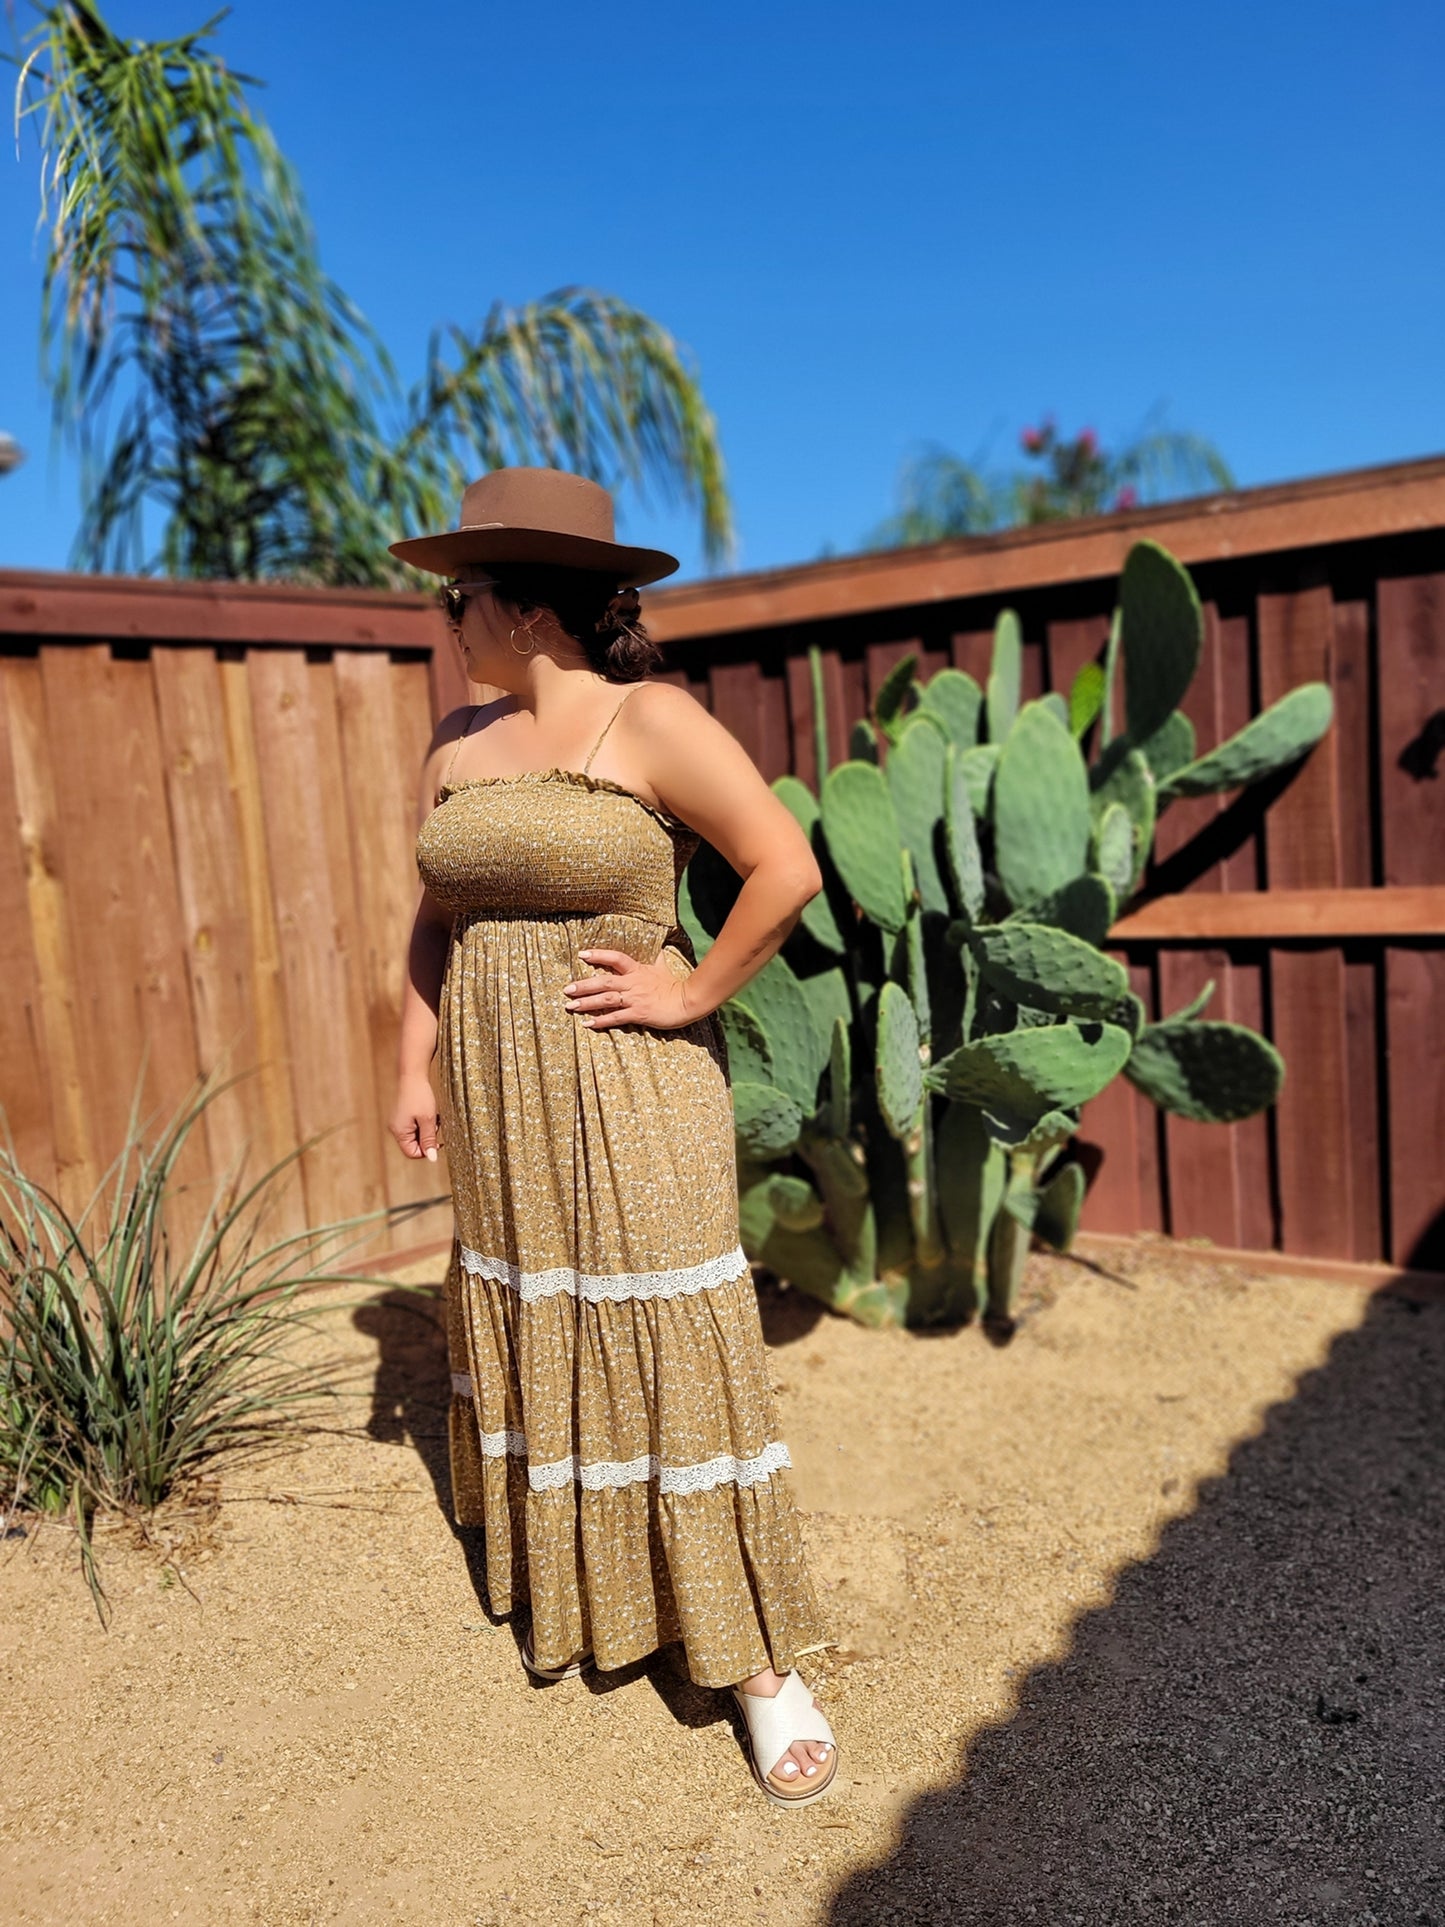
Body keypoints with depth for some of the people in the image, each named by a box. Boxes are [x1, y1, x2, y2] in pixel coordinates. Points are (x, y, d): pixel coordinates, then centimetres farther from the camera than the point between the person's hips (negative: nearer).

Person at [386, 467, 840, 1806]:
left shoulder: (649, 721, -10)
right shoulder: (458, 744, 10)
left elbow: (788, 867, -15)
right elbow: (433, 923, 15)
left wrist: (693, 993, -13)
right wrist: (416, 1068, 10)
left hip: (629, 1093, -6)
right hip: (499, 1094, 7)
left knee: (665, 1346, -4)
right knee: (525, 1329, 16)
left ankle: (759, 1663, 10)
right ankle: (561, 1588, 38)